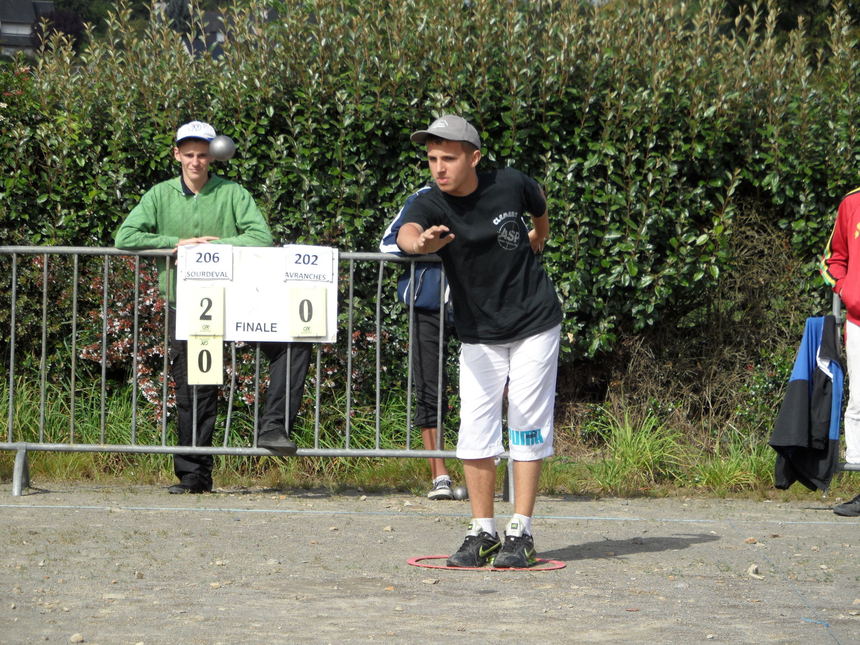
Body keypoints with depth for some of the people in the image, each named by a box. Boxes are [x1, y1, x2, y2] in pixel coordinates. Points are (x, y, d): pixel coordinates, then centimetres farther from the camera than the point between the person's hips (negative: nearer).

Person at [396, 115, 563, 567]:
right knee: (475, 428, -3)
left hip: (535, 326, -1)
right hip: (478, 335, 1)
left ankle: (520, 534, -1)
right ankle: (482, 533, 6)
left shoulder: (510, 185, -13)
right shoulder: (430, 206, -16)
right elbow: (407, 232, -41)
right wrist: (419, 243, -65)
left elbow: (539, 207, 13)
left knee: (527, 427, -3)